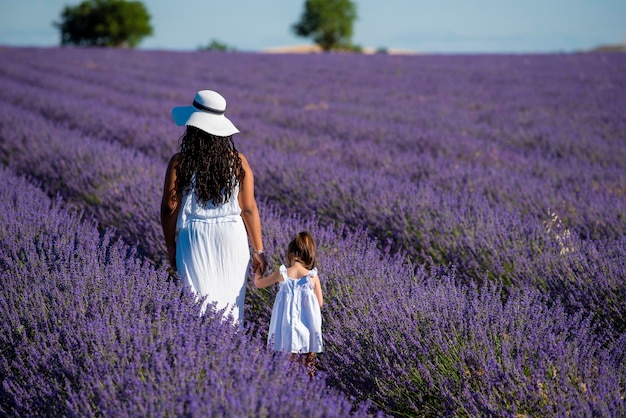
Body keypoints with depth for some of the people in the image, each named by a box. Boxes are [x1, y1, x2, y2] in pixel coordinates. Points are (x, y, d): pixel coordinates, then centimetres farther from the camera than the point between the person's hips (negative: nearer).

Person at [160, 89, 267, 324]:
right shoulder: (238, 162, -5)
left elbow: (169, 208, -6)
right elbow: (249, 209, -2)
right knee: (231, 304, 14)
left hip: (195, 240, -2)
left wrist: (171, 247, 8)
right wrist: (258, 250, 7)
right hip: (232, 239, 2)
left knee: (198, 305, 8)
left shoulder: (180, 163, -10)